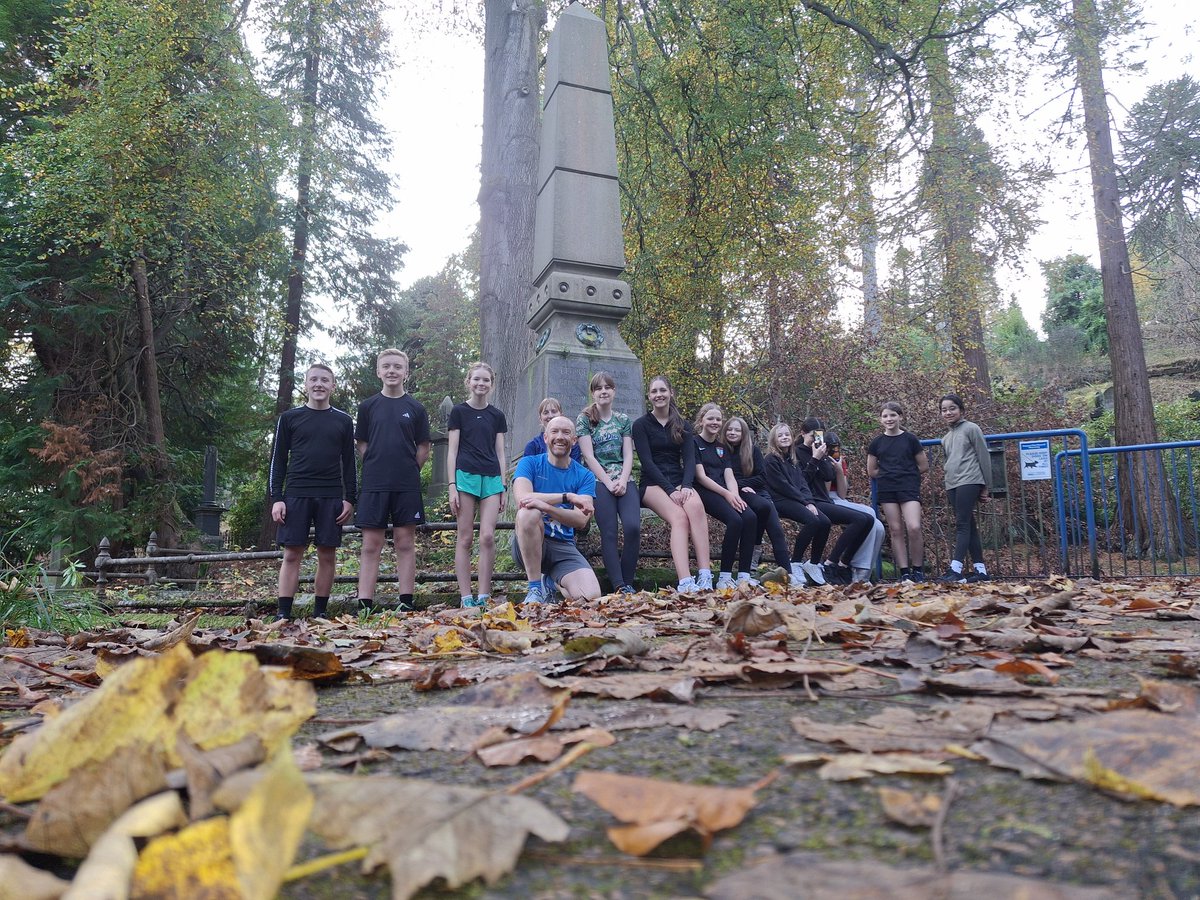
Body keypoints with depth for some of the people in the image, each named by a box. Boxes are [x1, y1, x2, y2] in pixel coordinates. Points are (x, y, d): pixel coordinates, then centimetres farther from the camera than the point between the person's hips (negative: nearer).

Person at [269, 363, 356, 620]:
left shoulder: (344, 421, 10)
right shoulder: (290, 418, 7)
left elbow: (349, 462, 9)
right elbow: (278, 459, 6)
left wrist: (350, 499, 2)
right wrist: (276, 498, -2)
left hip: (331, 497, 1)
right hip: (296, 494, -1)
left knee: (327, 555, 2)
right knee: (292, 553, -2)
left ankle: (320, 613, 10)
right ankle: (283, 614, 2)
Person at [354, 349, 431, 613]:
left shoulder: (416, 409, 6)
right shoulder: (367, 406, 7)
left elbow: (424, 447, 10)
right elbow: (362, 445, 12)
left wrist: (408, 471, 2)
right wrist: (377, 469, 4)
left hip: (407, 486, 0)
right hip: (374, 485, 0)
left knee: (405, 543, 3)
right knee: (371, 545, 1)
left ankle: (406, 603, 8)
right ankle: (364, 605, 3)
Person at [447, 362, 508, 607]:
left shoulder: (497, 416, 13)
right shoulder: (459, 411, 5)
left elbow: (500, 453, 14)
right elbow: (452, 451, 2)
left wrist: (503, 488, 9)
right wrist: (452, 486, -5)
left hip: (491, 478, 2)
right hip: (466, 476, -2)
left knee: (488, 537, -8)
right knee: (465, 539, -1)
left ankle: (484, 596, -1)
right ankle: (466, 597, 3)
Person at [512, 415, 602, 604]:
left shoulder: (585, 476, 4)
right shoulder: (529, 463, 1)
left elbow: (581, 520, -11)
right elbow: (521, 498, -19)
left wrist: (544, 506, -29)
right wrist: (569, 497, -24)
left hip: (564, 547, 2)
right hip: (528, 544, -2)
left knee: (591, 597, -20)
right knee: (528, 512, -34)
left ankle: (553, 585, 17)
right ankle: (536, 589, -20)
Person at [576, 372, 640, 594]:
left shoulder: (624, 420, 17)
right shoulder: (584, 419, 8)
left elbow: (628, 455, 9)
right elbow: (589, 456, -1)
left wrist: (622, 481, -9)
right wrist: (609, 483, -11)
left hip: (623, 481, 2)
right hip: (598, 481, -2)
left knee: (633, 527, -21)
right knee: (609, 532, -17)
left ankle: (627, 582, -12)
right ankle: (619, 586, -20)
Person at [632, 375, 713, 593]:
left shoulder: (683, 426, 17)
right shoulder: (641, 425, 7)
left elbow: (690, 459, 5)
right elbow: (647, 462, -4)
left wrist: (685, 486, -16)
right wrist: (670, 490, -17)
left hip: (680, 482, 3)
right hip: (653, 484, -3)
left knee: (696, 506, -34)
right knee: (679, 516, -34)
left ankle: (705, 578, -42)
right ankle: (685, 583, -47)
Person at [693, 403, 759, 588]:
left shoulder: (721, 447, 24)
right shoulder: (695, 443, 3)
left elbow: (729, 476, 12)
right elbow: (700, 476, -7)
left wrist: (735, 495, -9)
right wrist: (726, 494, -16)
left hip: (726, 493, 6)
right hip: (705, 492, -6)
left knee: (751, 518, -22)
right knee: (735, 520, -30)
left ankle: (744, 574, -22)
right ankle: (724, 576, -24)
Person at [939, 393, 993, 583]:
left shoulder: (971, 428, 1)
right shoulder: (945, 438, 20)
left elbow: (984, 458, -1)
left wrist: (986, 487, -3)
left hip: (969, 481, -7)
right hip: (952, 485, 7)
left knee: (962, 525, -14)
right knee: (969, 526, 6)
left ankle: (955, 570, -21)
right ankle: (981, 570, 8)